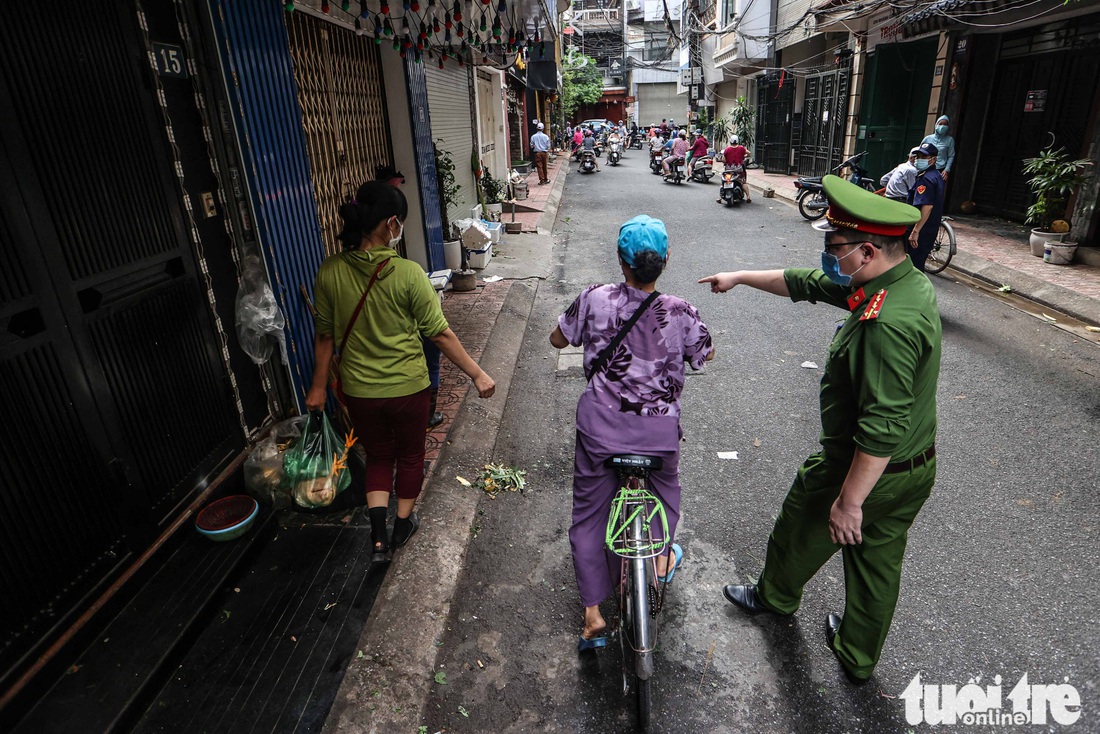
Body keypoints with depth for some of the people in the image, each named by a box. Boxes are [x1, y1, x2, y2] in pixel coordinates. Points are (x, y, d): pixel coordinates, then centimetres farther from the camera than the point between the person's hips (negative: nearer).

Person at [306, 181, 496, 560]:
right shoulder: (408, 273, -19)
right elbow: (440, 334, -16)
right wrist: (477, 375, -6)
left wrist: (318, 386, 12)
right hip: (407, 387, -3)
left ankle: (378, 528, 13)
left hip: (358, 390, 3)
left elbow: (324, 335, 0)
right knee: (410, 455, 21)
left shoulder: (329, 272, -9)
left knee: (378, 456, 24)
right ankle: (402, 525, 38)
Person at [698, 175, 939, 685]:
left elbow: (882, 428, -34)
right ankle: (857, 658, 43)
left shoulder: (888, 322, -34)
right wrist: (741, 277, 16)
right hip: (914, 470, 8)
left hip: (870, 471, -8)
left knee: (800, 532, 20)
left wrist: (849, 500, -25)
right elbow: (807, 284, 8)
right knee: (878, 565, 22)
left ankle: (774, 597, 49)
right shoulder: (906, 281, -2)